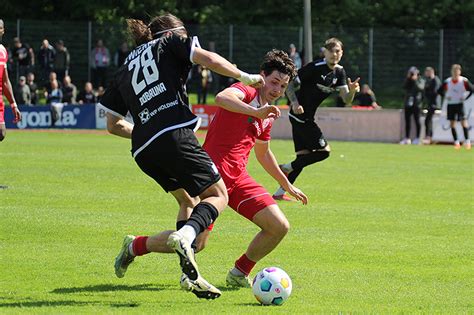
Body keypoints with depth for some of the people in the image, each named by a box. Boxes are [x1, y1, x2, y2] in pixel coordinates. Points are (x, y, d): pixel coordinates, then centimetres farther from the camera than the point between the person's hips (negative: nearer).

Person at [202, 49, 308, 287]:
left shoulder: (267, 117, 20)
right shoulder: (246, 92, -5)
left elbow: (263, 153, 37)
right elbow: (221, 98, -31)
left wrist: (287, 185, 42)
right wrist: (255, 112, -42)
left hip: (238, 178, 8)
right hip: (213, 169, -8)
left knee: (280, 227, 0)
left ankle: (239, 274, 16)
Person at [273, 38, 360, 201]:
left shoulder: (339, 72, 6)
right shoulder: (315, 68, -17)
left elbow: (346, 100, 0)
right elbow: (290, 83, -13)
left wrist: (352, 90, -22)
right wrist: (295, 103, -26)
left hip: (307, 118, 8)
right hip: (300, 115, -8)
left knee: (304, 155, 9)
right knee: (324, 151, -10)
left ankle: (279, 193, 13)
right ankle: (288, 167, -1)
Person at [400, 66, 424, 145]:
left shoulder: (420, 81, 1)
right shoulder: (409, 81, 12)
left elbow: (420, 87, -18)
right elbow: (404, 87, -5)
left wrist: (415, 80, -17)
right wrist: (408, 78, -12)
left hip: (416, 104, -5)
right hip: (408, 104, 5)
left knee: (417, 121, -2)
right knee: (407, 121, 6)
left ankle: (417, 138, 2)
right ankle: (407, 139, 11)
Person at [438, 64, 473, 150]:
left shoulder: (464, 81, -8)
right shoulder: (447, 82, -1)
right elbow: (440, 91, 11)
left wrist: (465, 98, -10)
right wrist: (445, 97, -3)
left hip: (460, 104, -3)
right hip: (450, 104, 3)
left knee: (463, 122, -11)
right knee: (452, 123, 1)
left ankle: (467, 141, -4)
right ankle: (456, 142, 9)